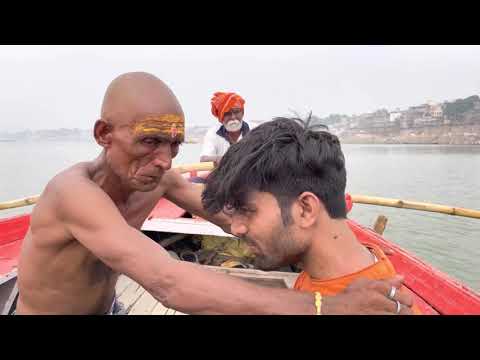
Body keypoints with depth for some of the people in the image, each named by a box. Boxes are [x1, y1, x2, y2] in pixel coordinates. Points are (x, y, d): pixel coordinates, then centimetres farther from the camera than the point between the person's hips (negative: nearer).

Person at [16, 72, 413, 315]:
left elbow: (225, 216, -11)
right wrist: (321, 307, -51)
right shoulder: (75, 192, -36)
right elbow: (170, 284, -47)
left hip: (108, 310, 5)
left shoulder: (158, 177, -15)